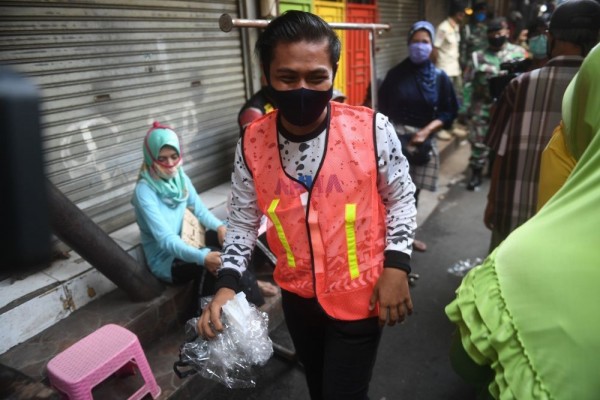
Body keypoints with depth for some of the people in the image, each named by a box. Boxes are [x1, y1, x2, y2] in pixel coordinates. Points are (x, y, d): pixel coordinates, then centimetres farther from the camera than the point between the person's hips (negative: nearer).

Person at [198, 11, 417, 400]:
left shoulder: (372, 130, -19)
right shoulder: (252, 144, -12)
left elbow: (401, 198, -5)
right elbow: (244, 219, -1)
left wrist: (396, 265, -14)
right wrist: (228, 284, -11)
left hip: (359, 294, -3)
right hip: (297, 295, 4)